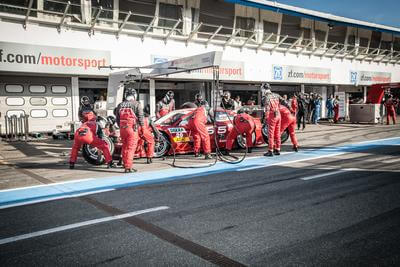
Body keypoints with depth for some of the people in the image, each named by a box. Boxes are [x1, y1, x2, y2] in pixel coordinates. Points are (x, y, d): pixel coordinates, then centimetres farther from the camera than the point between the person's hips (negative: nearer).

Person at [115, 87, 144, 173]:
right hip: (132, 129, -5)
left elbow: (117, 119, 14)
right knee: (131, 148, -4)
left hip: (122, 129, 5)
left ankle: (125, 164, 29)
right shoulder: (137, 104, -4)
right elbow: (140, 117, -6)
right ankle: (128, 167, -7)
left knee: (124, 147, 17)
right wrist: (142, 128, 2)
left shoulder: (120, 105, 11)